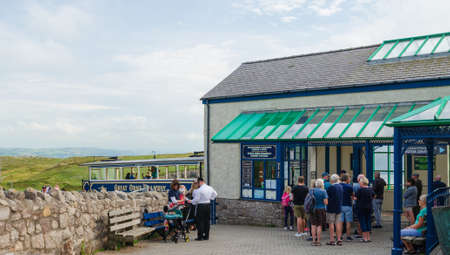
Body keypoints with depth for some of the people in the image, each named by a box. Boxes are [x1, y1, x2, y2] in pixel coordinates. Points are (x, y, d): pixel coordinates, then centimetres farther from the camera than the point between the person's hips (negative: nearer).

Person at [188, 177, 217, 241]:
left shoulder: (199, 190, -17)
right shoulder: (210, 188, 5)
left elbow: (196, 199, -13)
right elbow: (215, 194, 21)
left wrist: (191, 201, 3)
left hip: (201, 206, -7)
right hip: (208, 205, 7)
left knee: (200, 221, 0)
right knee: (207, 221, 11)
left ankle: (200, 236, 1)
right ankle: (206, 236, 16)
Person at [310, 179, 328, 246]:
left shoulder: (311, 191, 2)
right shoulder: (323, 191, -8)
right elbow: (326, 202, -11)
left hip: (313, 210, 2)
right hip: (321, 210, -2)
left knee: (313, 225, 6)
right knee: (319, 226, 3)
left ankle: (314, 241, 7)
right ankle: (318, 241, 4)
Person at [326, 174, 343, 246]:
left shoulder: (331, 187, -15)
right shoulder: (340, 187, 7)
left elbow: (327, 196, -11)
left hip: (331, 208, -6)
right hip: (339, 207, 6)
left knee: (331, 224, -1)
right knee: (338, 224, 8)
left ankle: (332, 240, 0)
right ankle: (339, 240, 9)